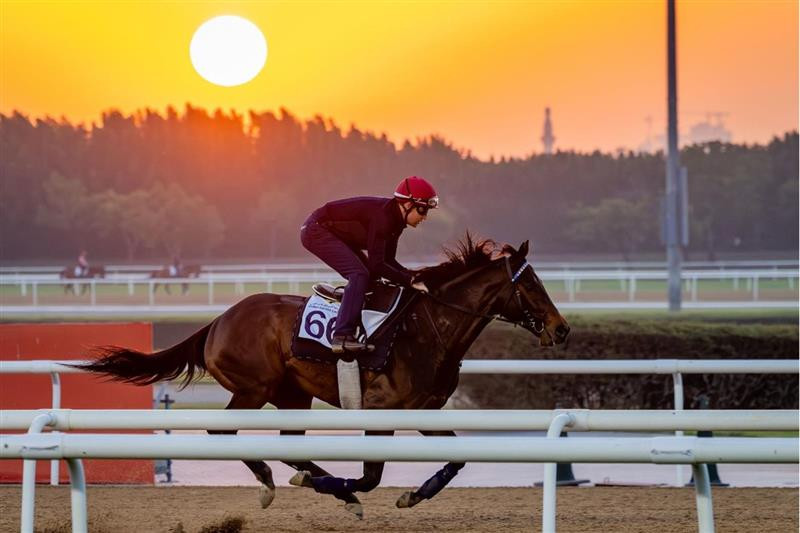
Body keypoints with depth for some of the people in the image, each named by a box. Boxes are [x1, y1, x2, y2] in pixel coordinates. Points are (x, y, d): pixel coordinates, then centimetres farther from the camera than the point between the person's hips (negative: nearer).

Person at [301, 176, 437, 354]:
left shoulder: (395, 220, 2)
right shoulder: (381, 216, -28)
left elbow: (388, 261, 7)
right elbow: (377, 265, -29)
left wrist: (413, 276, -7)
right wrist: (410, 281, -26)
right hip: (316, 231, -11)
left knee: (370, 276, 10)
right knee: (359, 273, -23)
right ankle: (342, 336, -31)